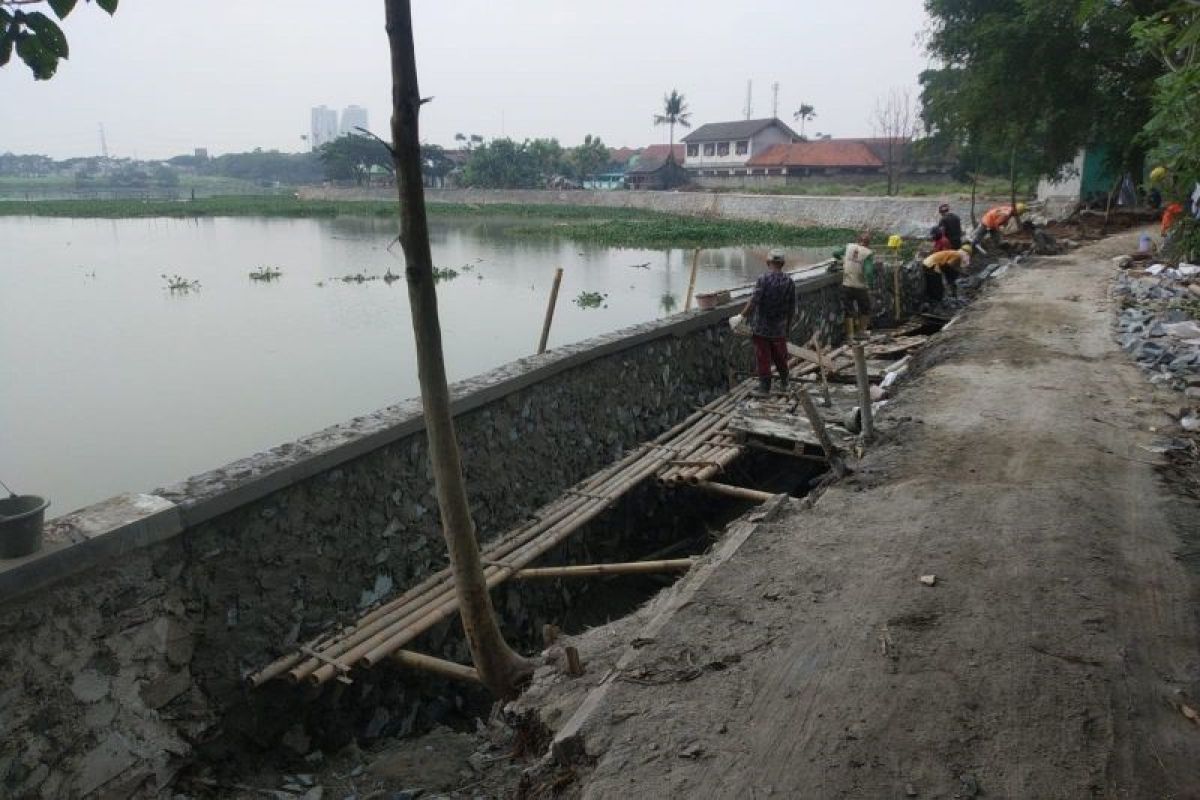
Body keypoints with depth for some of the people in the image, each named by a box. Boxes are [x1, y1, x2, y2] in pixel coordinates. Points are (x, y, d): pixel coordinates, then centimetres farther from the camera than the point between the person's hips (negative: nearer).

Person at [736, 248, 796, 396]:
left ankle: (764, 388, 6)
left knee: (763, 358, 3)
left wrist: (742, 315, -13)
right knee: (780, 357, 18)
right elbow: (792, 307, 6)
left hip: (762, 328, -4)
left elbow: (754, 302, -21)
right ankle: (784, 384, 32)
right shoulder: (789, 281, 0)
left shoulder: (763, 279, -14)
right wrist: (788, 324, 17)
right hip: (780, 328, 4)